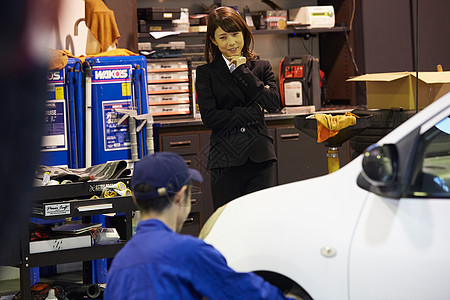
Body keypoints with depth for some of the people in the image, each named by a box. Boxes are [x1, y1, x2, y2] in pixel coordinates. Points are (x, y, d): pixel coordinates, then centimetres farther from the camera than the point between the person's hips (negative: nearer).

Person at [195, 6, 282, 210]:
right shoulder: (206, 73, 6)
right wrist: (252, 112, -7)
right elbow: (209, 117, -5)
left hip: (259, 157, 1)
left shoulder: (261, 67, 11)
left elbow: (274, 104, -5)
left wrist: (242, 71, -4)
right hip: (225, 158, -1)